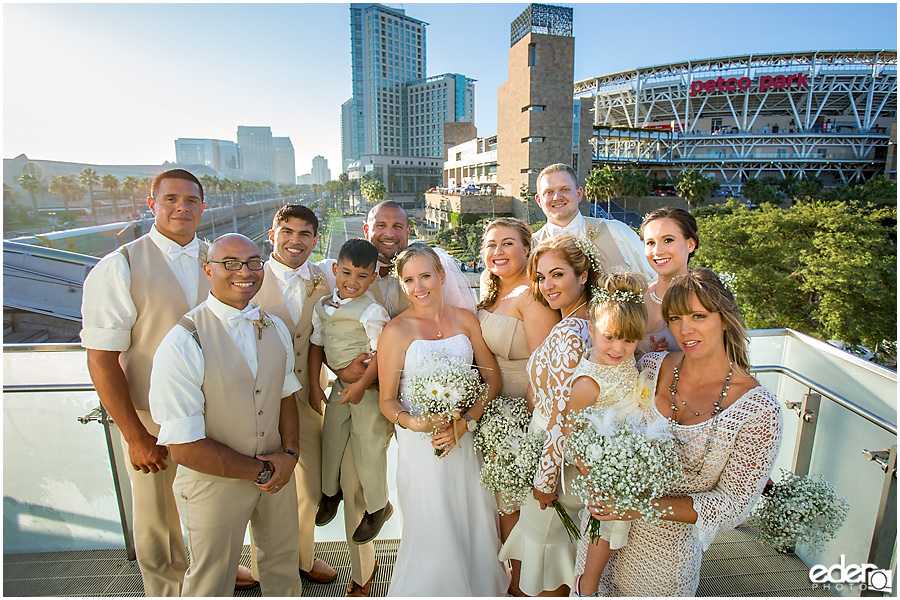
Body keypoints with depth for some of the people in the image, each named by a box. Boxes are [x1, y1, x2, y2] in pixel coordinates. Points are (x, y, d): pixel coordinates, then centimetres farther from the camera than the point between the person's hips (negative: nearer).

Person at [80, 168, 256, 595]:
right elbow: (102, 360, -13)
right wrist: (135, 437, -14)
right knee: (161, 519, 15)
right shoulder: (119, 268, -13)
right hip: (153, 419, -4)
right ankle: (168, 590, 43)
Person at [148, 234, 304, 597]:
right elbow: (184, 447, -23)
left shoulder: (276, 329, -2)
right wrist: (260, 471, -16)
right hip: (214, 482, -5)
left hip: (278, 472, 5)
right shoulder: (181, 344, -23)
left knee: (283, 562, 27)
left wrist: (290, 454, -10)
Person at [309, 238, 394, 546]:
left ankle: (377, 507, 29)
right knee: (331, 437, 17)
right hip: (339, 383, 6)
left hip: (369, 385, -6)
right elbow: (316, 344, 9)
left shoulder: (372, 311, -20)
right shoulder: (323, 306, 1)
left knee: (368, 443, 4)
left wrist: (362, 385, -21)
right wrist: (314, 383, 7)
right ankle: (330, 492, 45)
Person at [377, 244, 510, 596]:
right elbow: (387, 400, -3)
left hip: (468, 438, 3)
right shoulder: (396, 331, -6)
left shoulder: (465, 319, 2)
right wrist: (412, 422, -23)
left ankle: (481, 587, 41)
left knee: (477, 528, 14)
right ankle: (430, 589, 34)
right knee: (432, 536, 6)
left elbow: (492, 376, 2)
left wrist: (467, 420, -11)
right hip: (421, 444, -3)